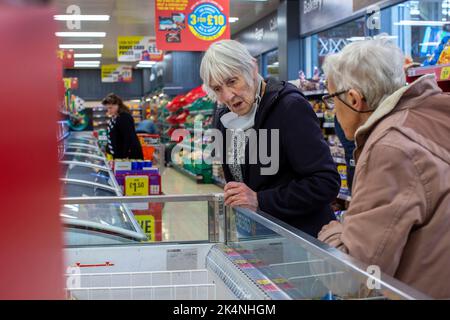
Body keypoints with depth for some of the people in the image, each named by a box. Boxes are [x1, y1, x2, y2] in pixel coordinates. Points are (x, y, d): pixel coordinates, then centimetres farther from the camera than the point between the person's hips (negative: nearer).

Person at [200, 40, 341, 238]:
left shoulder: (291, 107, -18)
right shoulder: (225, 117, 4)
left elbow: (326, 182, -23)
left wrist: (260, 201, -23)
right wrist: (233, 199, -1)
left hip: (302, 234, -6)